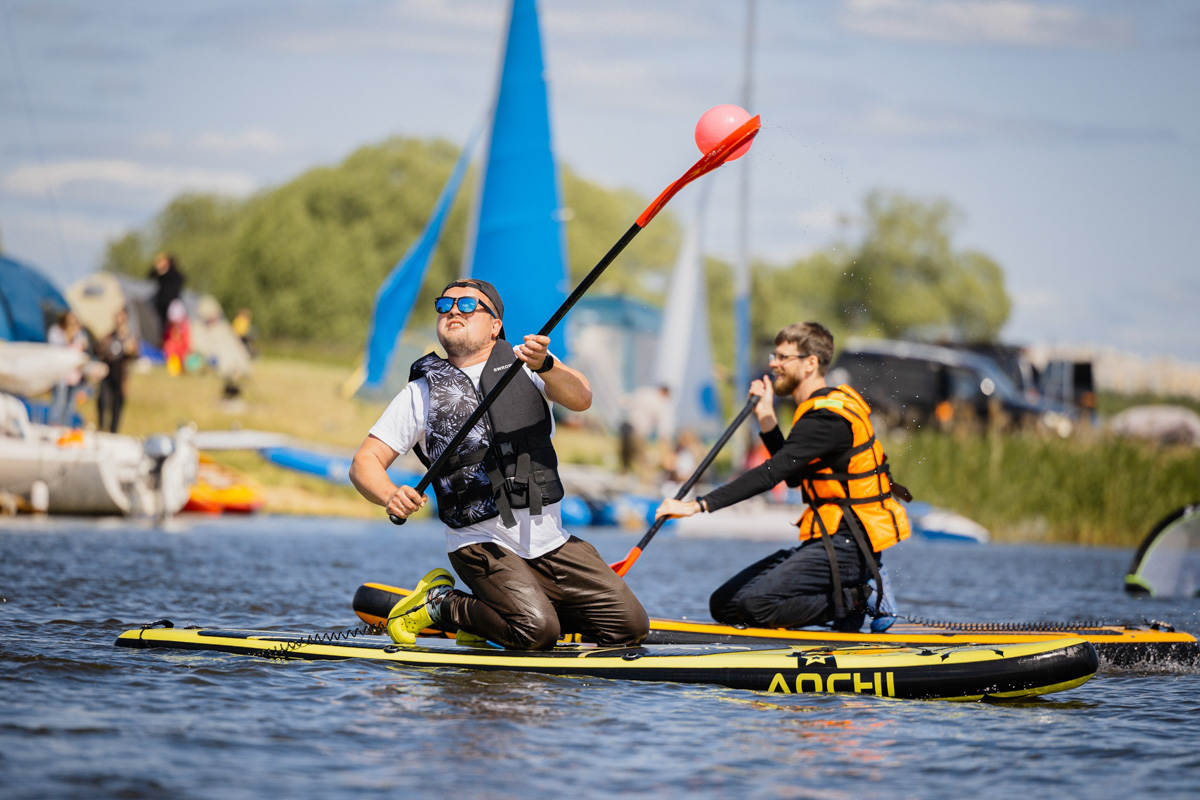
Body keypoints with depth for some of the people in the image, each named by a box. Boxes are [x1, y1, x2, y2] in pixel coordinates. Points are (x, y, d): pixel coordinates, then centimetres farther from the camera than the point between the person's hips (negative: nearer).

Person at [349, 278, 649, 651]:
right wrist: (390, 495, -24)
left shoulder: (521, 364, 6)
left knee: (630, 626, -2)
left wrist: (544, 365, -34)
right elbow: (365, 462, -1)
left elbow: (580, 399, -13)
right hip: (482, 545, -4)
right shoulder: (421, 393, 3)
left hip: (551, 541, 4)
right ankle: (441, 605, 0)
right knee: (536, 632, -27)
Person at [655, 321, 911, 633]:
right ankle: (849, 590, 5)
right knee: (724, 605, 2)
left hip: (843, 547, -10)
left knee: (757, 606, -25)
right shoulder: (831, 402, 15)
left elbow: (771, 474, -26)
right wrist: (767, 418, 15)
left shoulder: (826, 417, -17)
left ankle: (860, 597, -8)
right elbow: (793, 475, 23)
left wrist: (699, 505, -29)